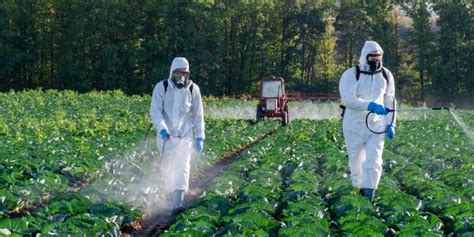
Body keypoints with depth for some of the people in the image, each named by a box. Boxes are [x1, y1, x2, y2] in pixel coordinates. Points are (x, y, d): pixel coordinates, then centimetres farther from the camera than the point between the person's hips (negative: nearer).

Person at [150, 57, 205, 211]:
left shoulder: (193, 90, 2)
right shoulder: (162, 87, -4)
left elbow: (198, 116, 9)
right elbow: (155, 111, -12)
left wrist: (199, 137, 4)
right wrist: (162, 129, -27)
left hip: (185, 136, 0)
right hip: (165, 135, 0)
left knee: (182, 168, -14)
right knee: (167, 168, 11)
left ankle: (177, 203, -22)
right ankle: (171, 192, 35)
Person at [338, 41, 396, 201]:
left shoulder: (386, 75, 6)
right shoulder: (351, 75, -9)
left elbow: (390, 102, 13)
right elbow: (348, 99, -23)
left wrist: (391, 124, 6)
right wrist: (370, 105, -35)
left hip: (377, 126, 2)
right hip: (355, 126, -2)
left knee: (373, 162, -11)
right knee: (356, 160, 11)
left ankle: (368, 195, -12)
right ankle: (358, 189, 32)